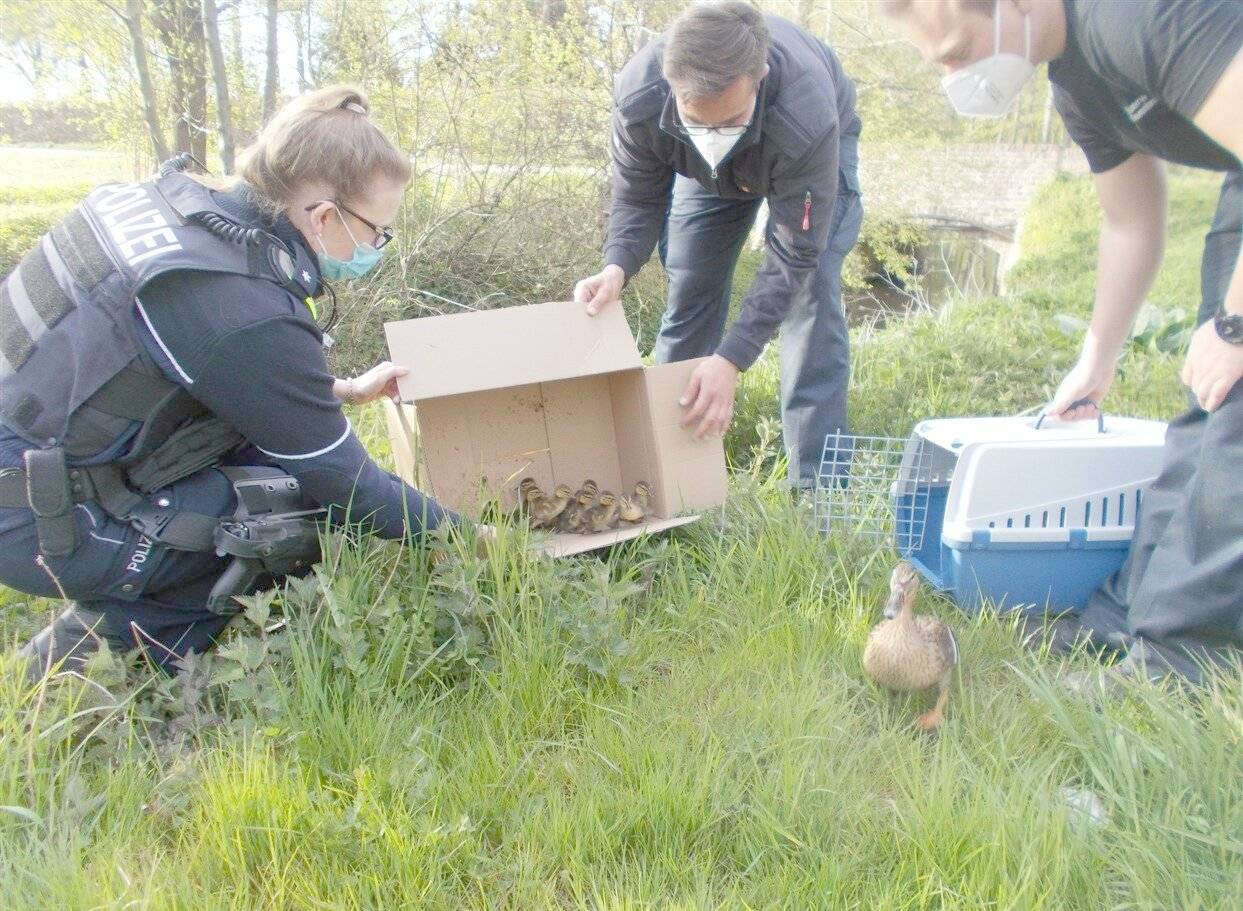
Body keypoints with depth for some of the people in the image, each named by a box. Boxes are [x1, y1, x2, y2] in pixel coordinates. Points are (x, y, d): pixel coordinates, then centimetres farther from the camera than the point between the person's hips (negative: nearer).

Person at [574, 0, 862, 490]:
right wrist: (616, 268, -42)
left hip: (813, 156, -3)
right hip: (707, 171, 3)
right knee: (687, 297, -2)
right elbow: (637, 200, -20)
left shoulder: (806, 121, -46)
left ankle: (817, 484, -14)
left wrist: (732, 358, -44)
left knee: (810, 293, -20)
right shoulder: (637, 97, -37)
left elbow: (792, 257, -38)